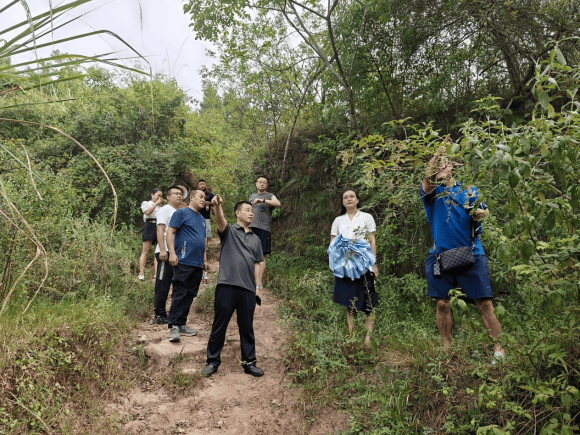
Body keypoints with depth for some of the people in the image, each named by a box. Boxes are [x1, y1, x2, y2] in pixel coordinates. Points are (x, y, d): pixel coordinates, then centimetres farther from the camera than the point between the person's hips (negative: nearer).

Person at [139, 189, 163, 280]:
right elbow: (147, 212, -6)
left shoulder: (161, 206, 26)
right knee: (146, 250, -9)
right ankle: (141, 273, -11)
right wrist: (156, 203, -3)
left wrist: (162, 203, 8)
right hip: (150, 225, -4)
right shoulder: (146, 203, 14)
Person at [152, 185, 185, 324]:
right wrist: (162, 250, -21)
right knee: (162, 284, -4)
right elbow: (160, 230, -11)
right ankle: (159, 315, 2)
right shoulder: (165, 210, -1)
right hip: (166, 252, -8)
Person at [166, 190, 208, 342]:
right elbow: (170, 232, -8)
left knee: (190, 295, 10)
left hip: (198, 263, 8)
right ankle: (173, 326, -3)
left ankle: (182, 324, 19)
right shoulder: (182, 213, -1)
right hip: (184, 261, -8)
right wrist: (172, 253, -17)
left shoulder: (202, 219, 22)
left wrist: (205, 259, 23)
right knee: (179, 294, -7)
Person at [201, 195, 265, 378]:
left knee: (247, 327, 10)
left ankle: (249, 362, 20)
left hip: (248, 289, 4)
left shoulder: (255, 239, 19)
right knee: (219, 325, 3)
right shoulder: (229, 230, 6)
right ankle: (213, 361, 16)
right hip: (227, 285, -4)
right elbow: (220, 220, -17)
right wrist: (217, 205, -38)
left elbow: (257, 264, 18)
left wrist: (258, 286, 10)